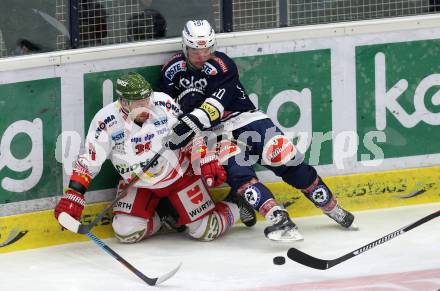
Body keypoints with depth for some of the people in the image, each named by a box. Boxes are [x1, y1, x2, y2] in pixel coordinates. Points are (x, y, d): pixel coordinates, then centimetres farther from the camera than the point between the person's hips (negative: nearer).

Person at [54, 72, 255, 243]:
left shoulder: (163, 104, -21)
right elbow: (88, 160, -17)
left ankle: (235, 207, 25)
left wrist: (207, 162, -11)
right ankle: (161, 216, 13)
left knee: (207, 230, -6)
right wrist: (73, 194, -25)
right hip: (138, 186, 1)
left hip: (180, 174, -1)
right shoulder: (107, 120, -22)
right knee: (126, 232, -16)